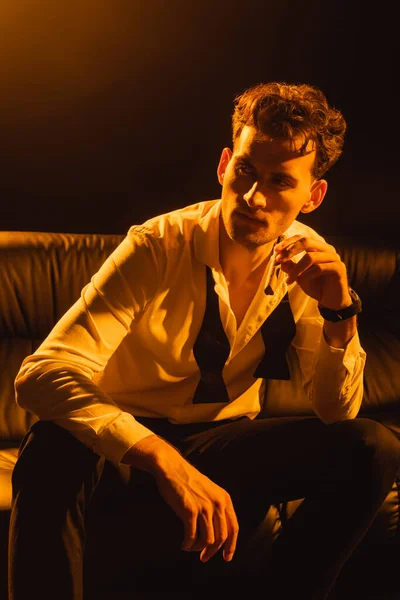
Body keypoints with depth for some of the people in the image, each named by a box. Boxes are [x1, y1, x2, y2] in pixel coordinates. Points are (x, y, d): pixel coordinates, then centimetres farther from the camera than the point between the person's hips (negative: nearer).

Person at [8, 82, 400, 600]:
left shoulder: (308, 262, -7)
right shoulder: (159, 246, -20)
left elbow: (335, 413, -4)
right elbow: (42, 373, -33)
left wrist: (339, 313, -24)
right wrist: (165, 462, -46)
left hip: (224, 442, 4)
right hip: (129, 439, -4)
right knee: (54, 451, -38)